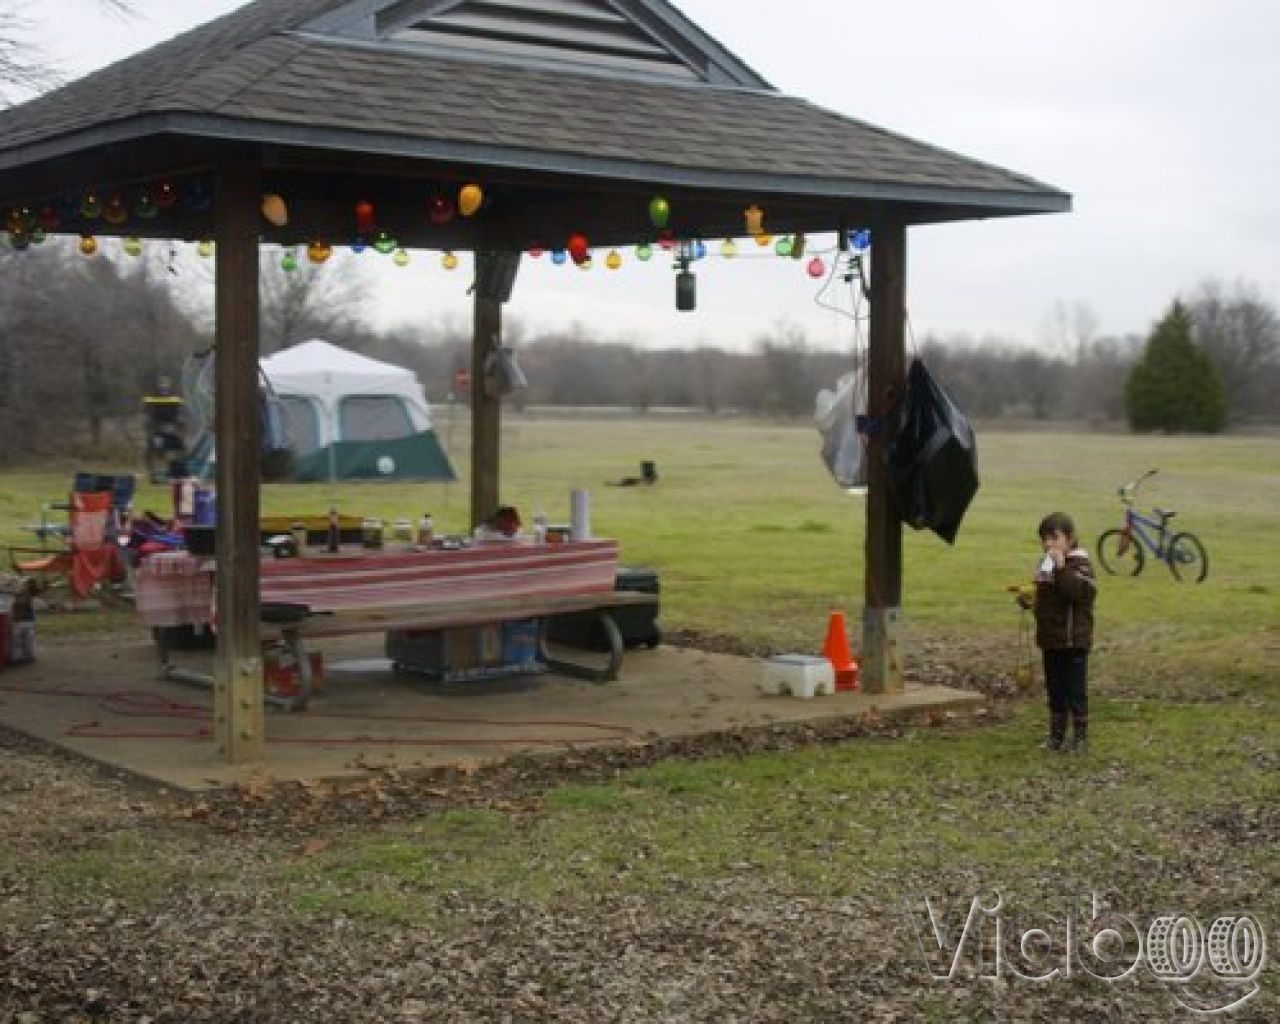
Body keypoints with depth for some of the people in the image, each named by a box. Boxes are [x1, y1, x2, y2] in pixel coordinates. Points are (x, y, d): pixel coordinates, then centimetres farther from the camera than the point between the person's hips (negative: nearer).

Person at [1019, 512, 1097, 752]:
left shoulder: (1079, 563, -12)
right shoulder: (1046, 564, 13)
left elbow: (1080, 592, -31)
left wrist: (1061, 568, -34)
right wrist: (1030, 600, 8)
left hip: (1073, 641, -8)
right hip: (1050, 640, 8)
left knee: (1075, 691, -1)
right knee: (1055, 691, 14)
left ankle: (1080, 737, 8)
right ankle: (1056, 735, 23)